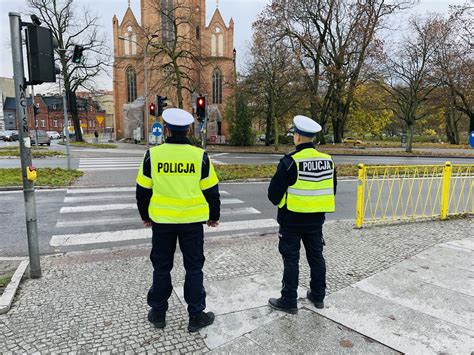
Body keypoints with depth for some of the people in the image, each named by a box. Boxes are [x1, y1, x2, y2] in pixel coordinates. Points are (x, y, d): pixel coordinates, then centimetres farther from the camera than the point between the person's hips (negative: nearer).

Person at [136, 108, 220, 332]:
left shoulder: (152, 155, -7)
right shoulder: (200, 156, -9)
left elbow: (143, 190, 2)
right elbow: (211, 190, -3)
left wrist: (145, 216, 17)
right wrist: (214, 216, 12)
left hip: (162, 220, 1)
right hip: (192, 221, -1)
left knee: (161, 267, 16)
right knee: (193, 268, 12)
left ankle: (158, 313, 29)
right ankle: (196, 316, 20)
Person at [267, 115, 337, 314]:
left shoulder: (290, 161, -18)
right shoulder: (327, 160, 1)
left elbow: (274, 193, -15)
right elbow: (331, 191, 10)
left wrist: (280, 203, 6)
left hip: (292, 219, -6)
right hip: (316, 219, 6)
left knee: (291, 259, 5)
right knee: (316, 256, 18)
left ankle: (289, 301, 15)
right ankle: (318, 296, 31)